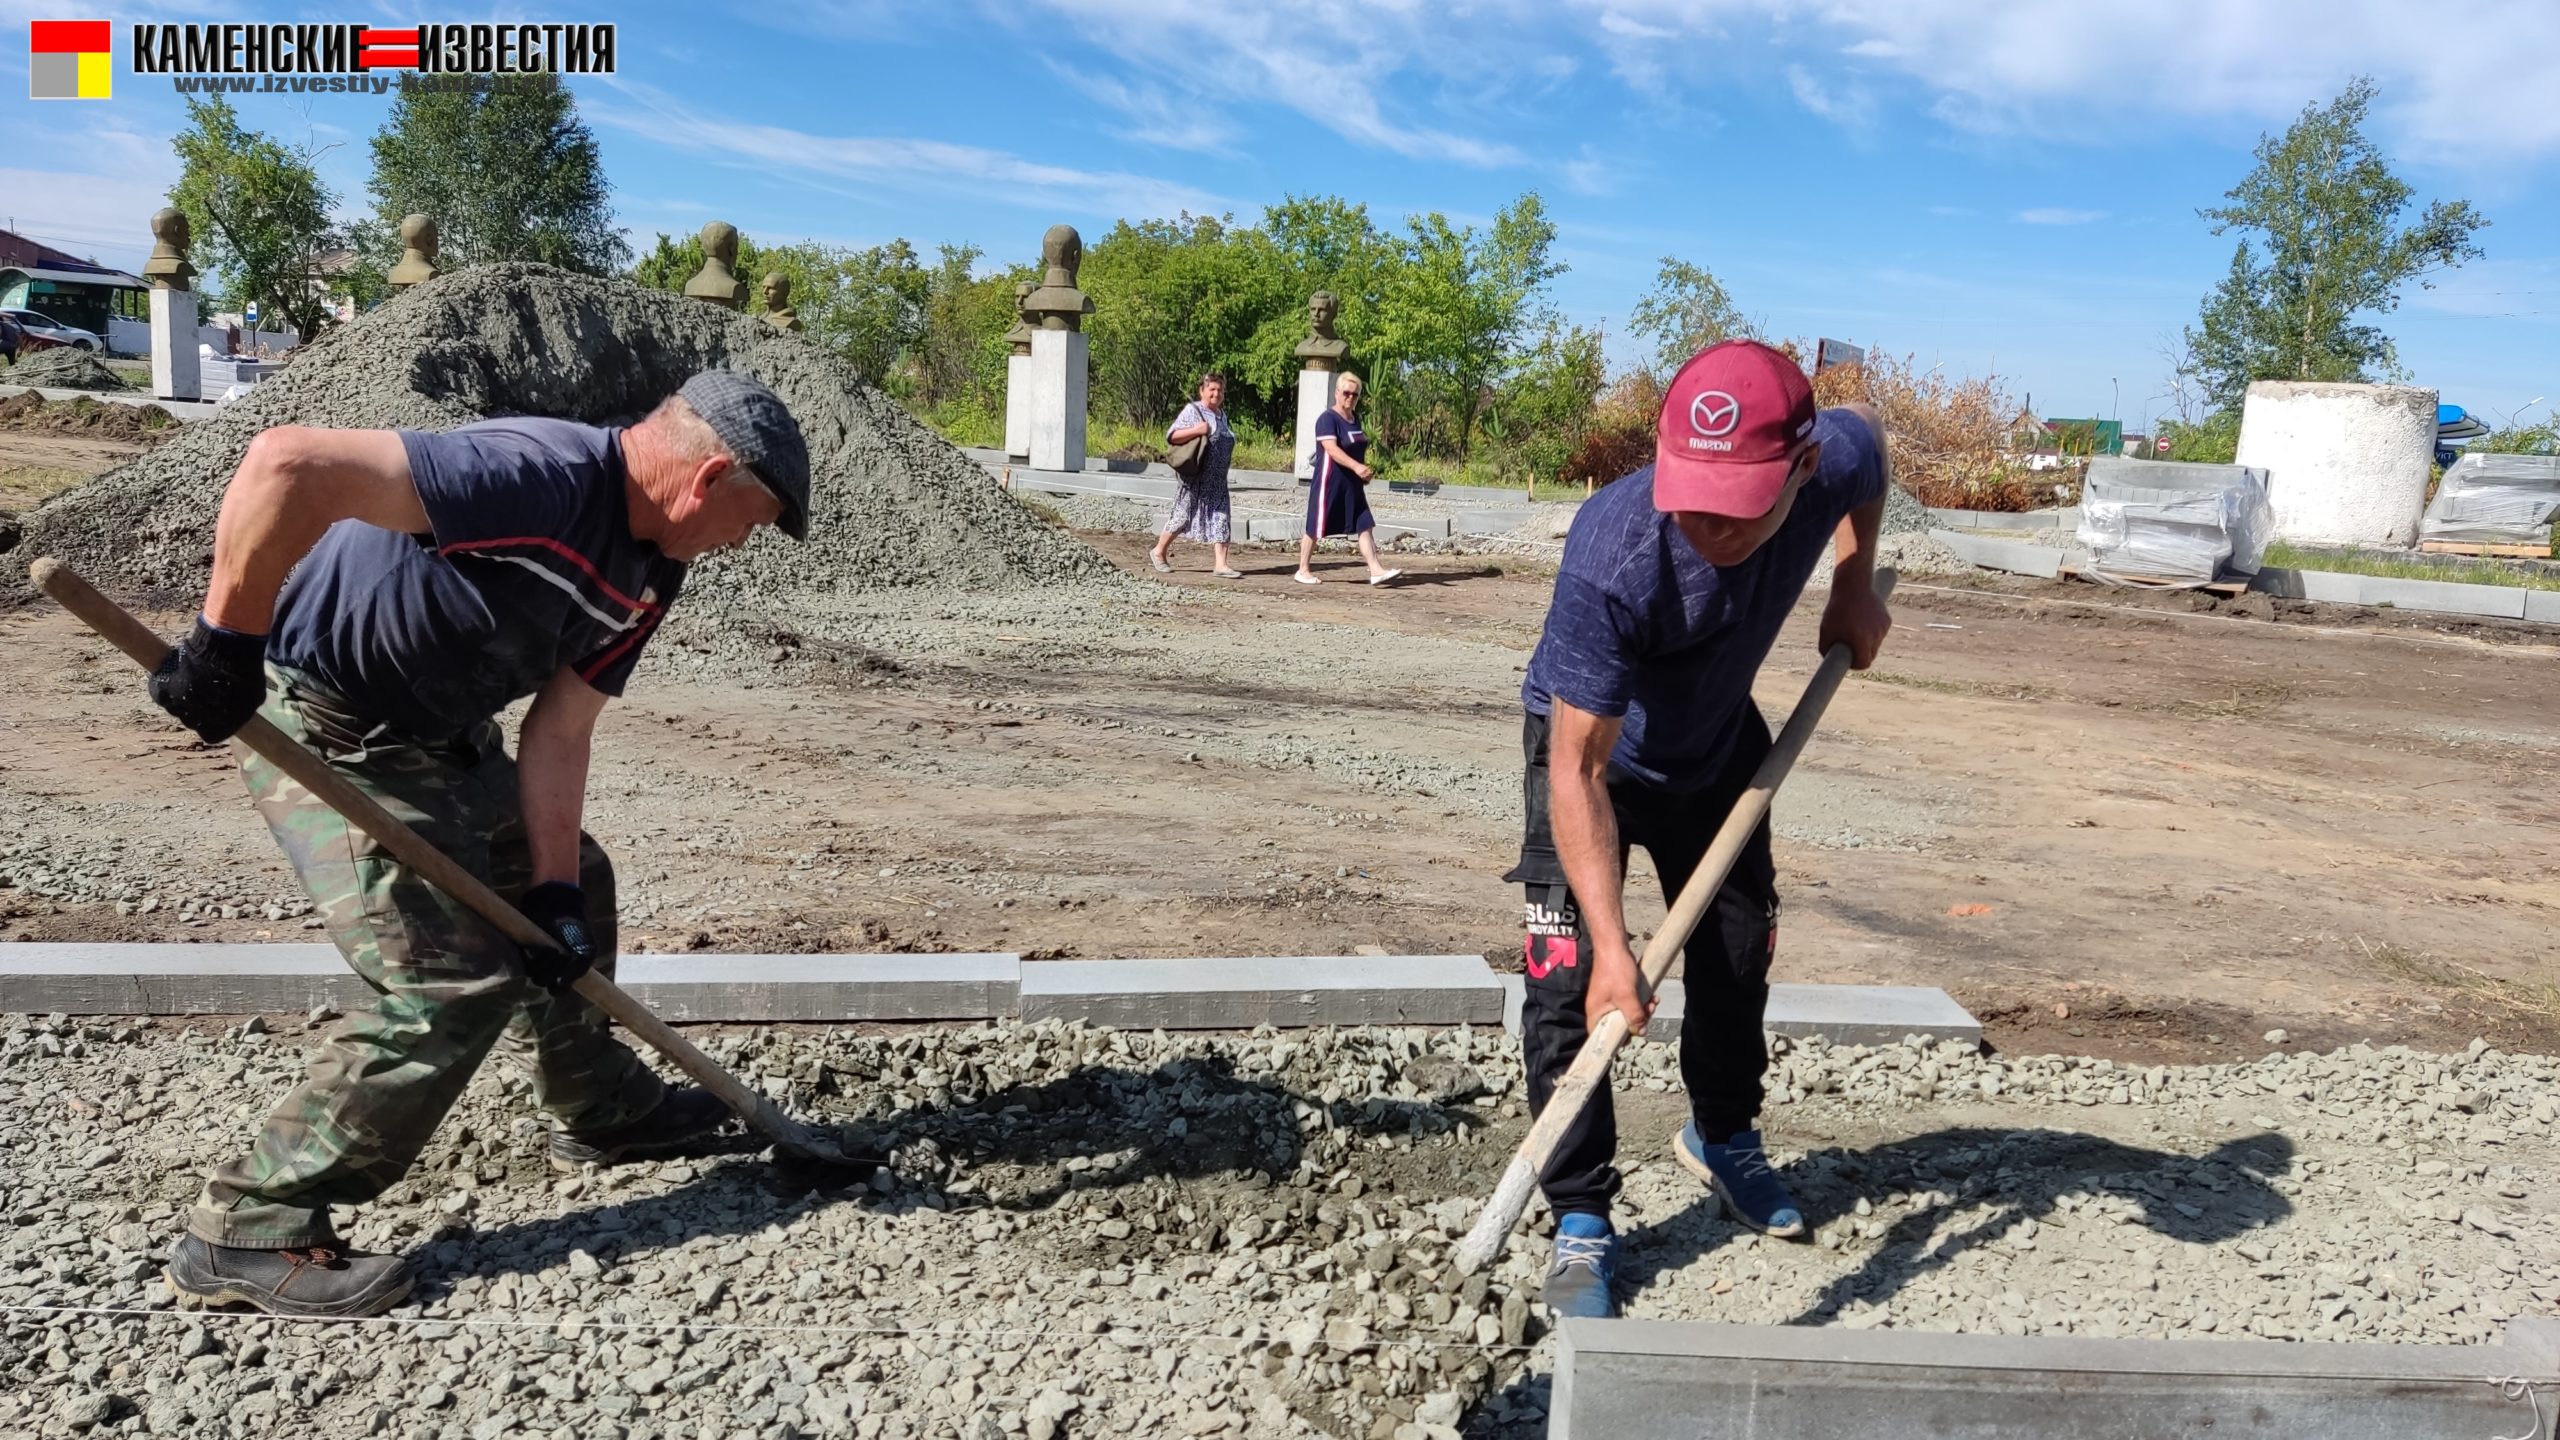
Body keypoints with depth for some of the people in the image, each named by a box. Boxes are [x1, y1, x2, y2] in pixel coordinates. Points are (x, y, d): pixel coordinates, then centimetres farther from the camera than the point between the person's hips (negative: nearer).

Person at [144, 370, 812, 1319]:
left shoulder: (648, 574, -1)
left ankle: (602, 1109, 39)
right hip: (322, 727, -10)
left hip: (437, 732, 10)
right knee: (453, 982, -13)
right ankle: (247, 1234, 2)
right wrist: (227, 643, -31)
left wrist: (552, 890, -8)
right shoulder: (538, 477, -31)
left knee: (575, 884, 19)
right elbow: (286, 464, -39)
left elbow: (558, 733, -1)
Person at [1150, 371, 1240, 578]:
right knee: (1183, 515, 0)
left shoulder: (1221, 414, 17)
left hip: (1217, 479, 7)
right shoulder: (1192, 410, -7)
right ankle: (1159, 552, 19)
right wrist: (1196, 430, -24)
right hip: (1195, 477, -7)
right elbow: (1171, 435, -15)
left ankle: (1220, 564, -5)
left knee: (1221, 517, -3)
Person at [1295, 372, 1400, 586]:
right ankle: (1303, 571, 15)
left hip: (1353, 484, 8)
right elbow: (1332, 449, -26)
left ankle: (1376, 571, -5)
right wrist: (1356, 466, -36)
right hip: (1329, 483, -8)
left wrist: (1364, 471, 13)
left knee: (1365, 525, -1)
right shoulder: (1328, 418, -13)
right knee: (1316, 528, 3)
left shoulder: (1355, 419, 13)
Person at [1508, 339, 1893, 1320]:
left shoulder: (1839, 458, -29)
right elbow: (1580, 771, -39)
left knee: (1740, 952, 15)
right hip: (1592, 745, -4)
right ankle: (1581, 1222, 2)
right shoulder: (1611, 559, -43)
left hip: (1720, 742, 5)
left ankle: (1723, 1137, 42)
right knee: (1569, 976, -14)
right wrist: (1612, 945, -44)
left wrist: (1854, 587, -4)